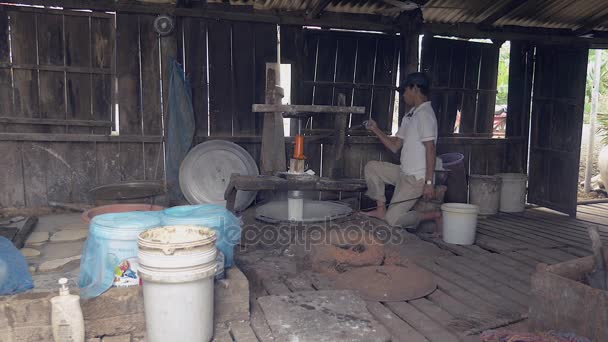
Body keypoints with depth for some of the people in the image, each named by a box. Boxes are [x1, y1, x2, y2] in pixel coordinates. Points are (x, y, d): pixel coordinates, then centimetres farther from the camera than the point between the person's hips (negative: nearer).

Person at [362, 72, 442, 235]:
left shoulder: (425, 114, -16)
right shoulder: (410, 115, 15)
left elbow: (430, 150, -21)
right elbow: (395, 146, 16)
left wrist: (429, 182, -24)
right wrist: (376, 130, 9)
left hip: (416, 179, -9)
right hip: (404, 172, 9)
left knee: (393, 220, -11)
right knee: (371, 167, 9)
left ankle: (435, 216, 5)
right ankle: (381, 209, 11)